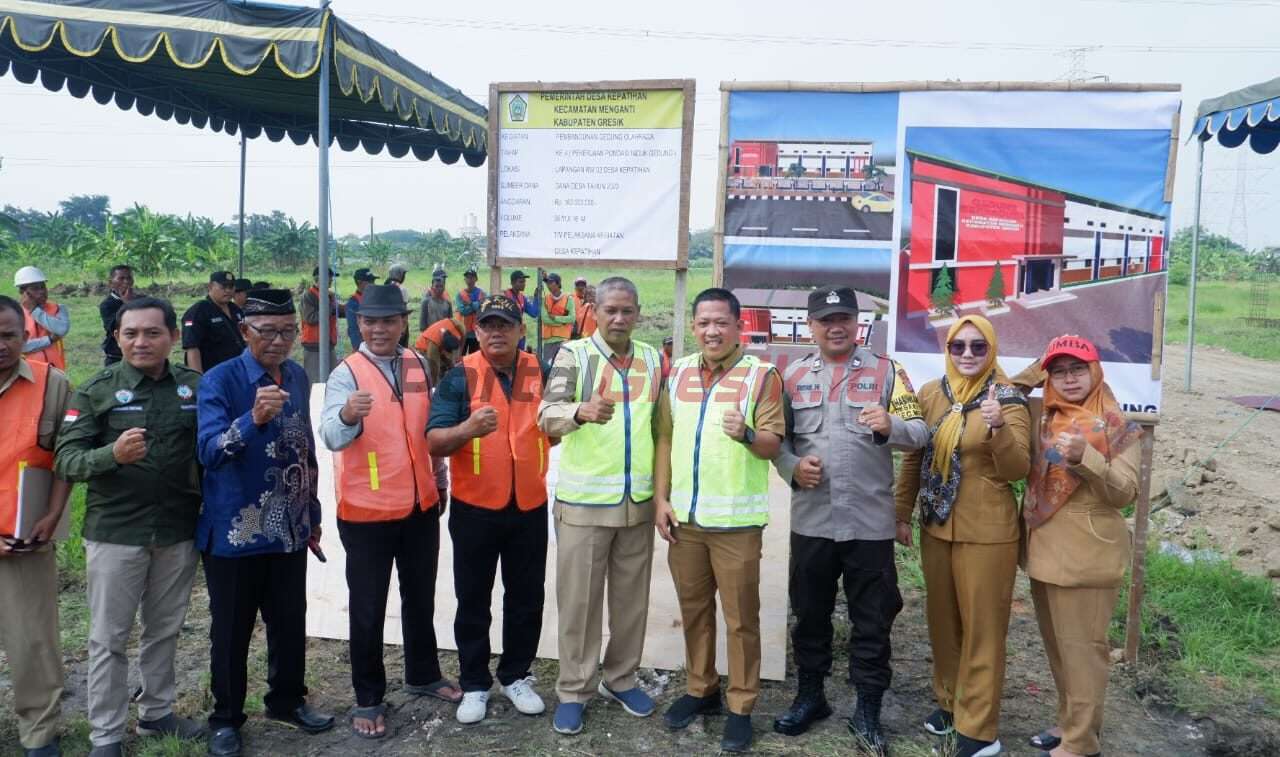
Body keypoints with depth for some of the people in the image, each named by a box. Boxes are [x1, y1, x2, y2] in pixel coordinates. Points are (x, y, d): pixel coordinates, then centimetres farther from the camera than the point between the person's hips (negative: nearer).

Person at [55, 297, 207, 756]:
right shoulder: (96, 391, -5)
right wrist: (112, 453, -28)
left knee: (164, 630, 16)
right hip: (115, 532, -2)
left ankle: (157, 712, 34)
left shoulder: (195, 387, -1)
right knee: (109, 637, 8)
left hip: (178, 531, 2)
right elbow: (65, 461, -10)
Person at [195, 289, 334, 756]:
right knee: (232, 630, 10)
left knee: (290, 623, 15)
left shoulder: (298, 377, 4)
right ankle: (226, 717, 28)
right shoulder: (219, 381, -13)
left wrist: (312, 513, 17)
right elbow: (209, 450, -26)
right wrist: (254, 418, -43)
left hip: (289, 528, 5)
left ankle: (287, 700, 35)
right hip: (235, 530, -4)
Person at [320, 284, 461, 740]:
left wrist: (441, 479, 17)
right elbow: (331, 436, -28)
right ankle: (368, 699, 24)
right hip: (367, 512, -5)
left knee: (420, 597, 19)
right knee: (368, 607, 7)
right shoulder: (346, 373, -12)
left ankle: (423, 675, 38)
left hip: (421, 505, 5)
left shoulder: (419, 366, 3)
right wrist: (347, 415, -49)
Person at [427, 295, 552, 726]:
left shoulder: (540, 373, 2)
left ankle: (515, 676, 31)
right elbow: (434, 441, -16)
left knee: (527, 599, 13)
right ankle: (474, 684, 25)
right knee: (473, 601, 9)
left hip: (529, 507, 3)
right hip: (475, 508, -2)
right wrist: (467, 428, -33)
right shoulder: (460, 376, -7)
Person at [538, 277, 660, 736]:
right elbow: (547, 417, -18)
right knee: (579, 600, 5)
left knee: (631, 598, 14)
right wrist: (581, 411, -40)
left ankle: (621, 679, 32)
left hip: (639, 501, 4)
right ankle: (574, 690, 21)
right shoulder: (574, 354, -5)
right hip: (584, 501, -3)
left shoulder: (653, 360, 8)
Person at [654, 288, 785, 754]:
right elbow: (665, 438, 10)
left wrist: (747, 435, -30)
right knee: (693, 609, 16)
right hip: (684, 515, 5)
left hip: (736, 519, -4)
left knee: (740, 617, 4)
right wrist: (660, 498, 4)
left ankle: (741, 707, 17)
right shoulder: (677, 373, 8)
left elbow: (773, 444, -8)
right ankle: (700, 689, 32)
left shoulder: (761, 375, -6)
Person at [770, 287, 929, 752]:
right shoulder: (794, 375, 7)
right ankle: (809, 697, 32)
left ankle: (868, 711, 22)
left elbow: (919, 432, -7)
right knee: (810, 614, 14)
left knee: (872, 621, 7)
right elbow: (776, 436, 9)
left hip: (870, 522, -2)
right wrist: (792, 466, -10)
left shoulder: (886, 371, 1)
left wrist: (890, 426, -27)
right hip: (811, 520, 2)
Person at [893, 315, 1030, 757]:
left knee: (982, 626, 5)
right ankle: (949, 701, 36)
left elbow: (1018, 471, -15)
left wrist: (998, 429, -32)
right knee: (942, 620, 17)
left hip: (987, 532, -5)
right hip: (936, 527, 5)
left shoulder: (1007, 399, -9)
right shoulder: (930, 395, 3)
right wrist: (902, 514, 11)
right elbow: (913, 457, 10)